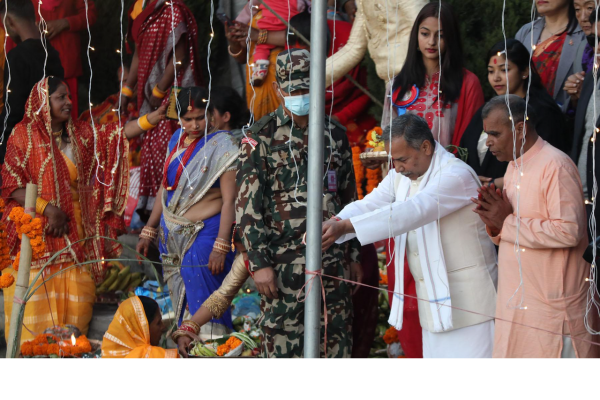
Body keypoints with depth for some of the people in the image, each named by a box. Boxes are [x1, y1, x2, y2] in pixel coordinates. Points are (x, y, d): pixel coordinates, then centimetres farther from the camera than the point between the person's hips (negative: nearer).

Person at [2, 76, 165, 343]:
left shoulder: (78, 134, 14)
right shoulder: (25, 135, -2)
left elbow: (117, 135, 5)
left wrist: (152, 118, -10)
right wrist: (47, 208, -16)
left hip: (75, 232, 5)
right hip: (38, 230, -5)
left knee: (75, 297, 0)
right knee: (37, 298, -10)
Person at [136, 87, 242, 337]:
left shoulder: (223, 146, -10)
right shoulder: (178, 140, 11)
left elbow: (229, 201, -15)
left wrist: (220, 248, -20)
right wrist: (149, 230, 16)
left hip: (204, 234, -7)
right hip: (172, 236, 7)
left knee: (203, 308, -11)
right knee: (180, 306, 9)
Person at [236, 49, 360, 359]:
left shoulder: (334, 135, 11)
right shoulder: (261, 138, -3)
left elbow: (349, 198, 17)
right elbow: (248, 206, -7)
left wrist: (354, 255, 14)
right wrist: (259, 262, -13)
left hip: (332, 260, 4)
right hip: (283, 262, -4)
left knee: (338, 339, 8)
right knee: (283, 340, -3)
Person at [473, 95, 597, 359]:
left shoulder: (555, 166, -14)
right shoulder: (514, 167, 16)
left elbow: (569, 231, -24)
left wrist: (509, 222, -18)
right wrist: (495, 224, -1)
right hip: (518, 305, 9)